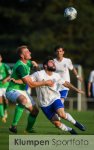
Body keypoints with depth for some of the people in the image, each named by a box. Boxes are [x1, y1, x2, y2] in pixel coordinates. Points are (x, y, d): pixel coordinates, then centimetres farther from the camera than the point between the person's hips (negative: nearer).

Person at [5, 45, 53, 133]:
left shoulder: (27, 63, 4)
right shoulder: (20, 66, -26)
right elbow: (31, 84, -25)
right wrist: (45, 83, -18)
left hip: (22, 91, 10)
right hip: (13, 91, -10)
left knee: (35, 110, 10)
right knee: (23, 100, -42)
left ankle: (28, 129, 34)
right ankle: (13, 125, -37)